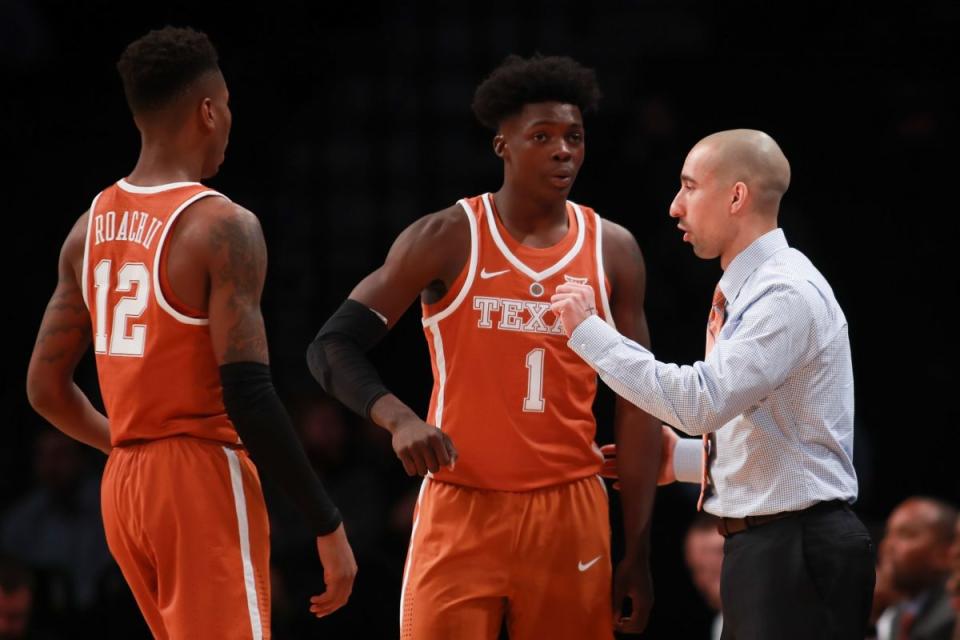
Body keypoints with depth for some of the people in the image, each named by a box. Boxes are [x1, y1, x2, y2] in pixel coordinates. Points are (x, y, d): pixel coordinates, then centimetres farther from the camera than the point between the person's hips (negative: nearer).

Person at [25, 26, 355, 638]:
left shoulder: (91, 230, 10)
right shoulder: (222, 226, -13)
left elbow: (46, 387, 14)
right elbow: (247, 395, -19)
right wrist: (328, 524, -15)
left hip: (125, 486, 8)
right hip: (204, 479, -8)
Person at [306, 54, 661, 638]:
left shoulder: (613, 251, 5)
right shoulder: (448, 240, -4)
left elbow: (635, 408, 8)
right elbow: (333, 347, -4)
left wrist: (639, 553, 4)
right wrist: (399, 419, -24)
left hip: (570, 515, 3)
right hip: (461, 508, -3)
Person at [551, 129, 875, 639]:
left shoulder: (789, 294, -16)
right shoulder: (750, 291, 16)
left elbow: (701, 403, -26)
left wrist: (588, 331, -20)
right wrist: (680, 460, 11)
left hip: (797, 552, -10)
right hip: (757, 550, 10)